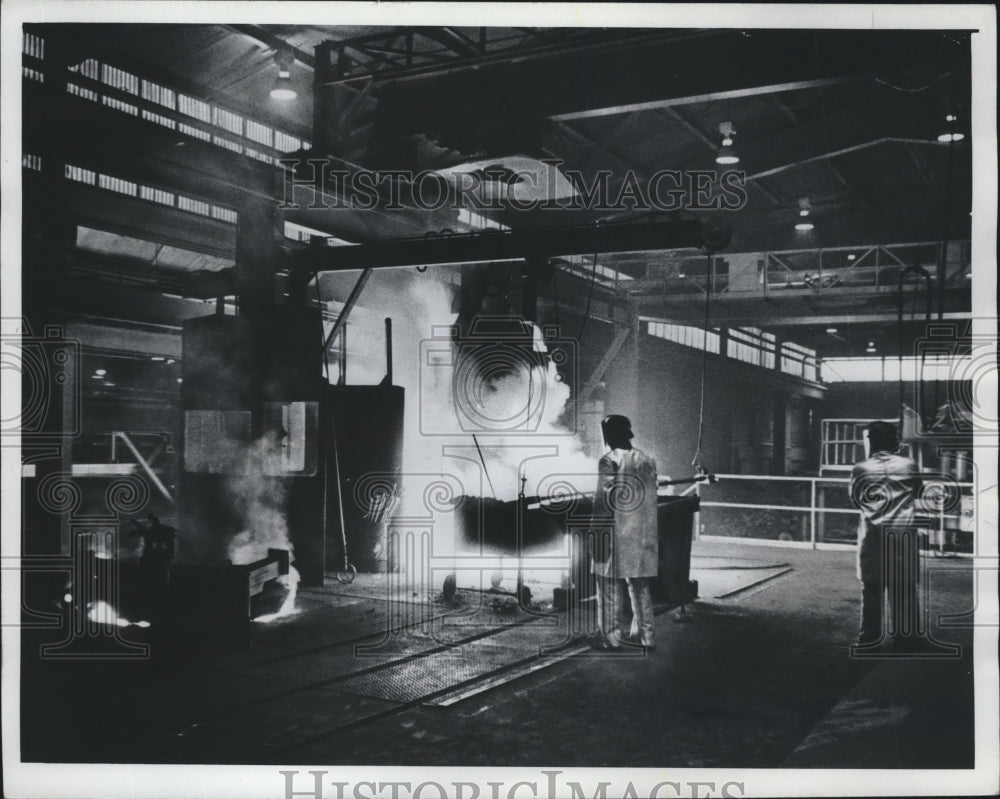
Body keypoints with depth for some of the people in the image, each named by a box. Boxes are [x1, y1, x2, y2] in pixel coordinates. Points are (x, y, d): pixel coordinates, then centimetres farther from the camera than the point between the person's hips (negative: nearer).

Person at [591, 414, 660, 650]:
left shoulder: (609, 461, -12)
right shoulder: (647, 460, 7)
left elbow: (603, 502, -14)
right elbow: (651, 500, 11)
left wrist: (598, 536, -10)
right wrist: (652, 534, 18)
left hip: (617, 535, -6)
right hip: (643, 536, 6)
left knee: (611, 587, 3)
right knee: (640, 586, 14)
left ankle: (610, 637, 7)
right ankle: (645, 635, 18)